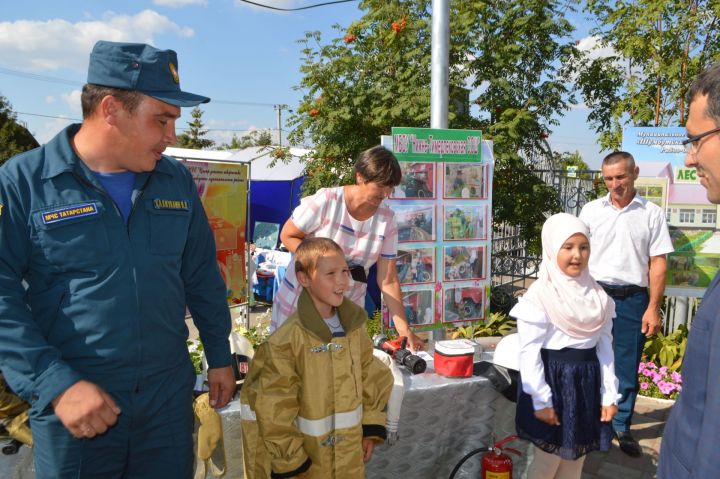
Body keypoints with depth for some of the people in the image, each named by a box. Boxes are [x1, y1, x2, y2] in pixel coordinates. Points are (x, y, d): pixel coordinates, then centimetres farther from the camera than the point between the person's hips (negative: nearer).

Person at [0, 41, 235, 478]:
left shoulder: (177, 181, 3)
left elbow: (202, 277, 10)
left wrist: (220, 356, 12)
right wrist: (58, 385, -18)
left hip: (170, 397, 4)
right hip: (75, 408, -3)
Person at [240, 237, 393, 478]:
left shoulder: (354, 326, -2)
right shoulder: (288, 338, -22)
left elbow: (370, 378, 7)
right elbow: (275, 405, -18)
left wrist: (371, 429, 6)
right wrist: (288, 458, -12)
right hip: (307, 452, -5)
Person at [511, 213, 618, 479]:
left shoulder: (597, 295, 4)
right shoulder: (540, 295, -15)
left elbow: (605, 346, 7)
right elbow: (530, 352, -15)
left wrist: (609, 394, 4)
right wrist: (541, 400, -15)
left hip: (587, 383, 5)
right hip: (554, 382, -5)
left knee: (576, 458, 16)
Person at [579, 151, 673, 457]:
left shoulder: (652, 213, 2)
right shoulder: (591, 210, 5)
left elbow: (657, 263, 1)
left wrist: (654, 308, -4)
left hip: (632, 299, -1)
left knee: (627, 367, 7)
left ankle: (621, 426, 23)